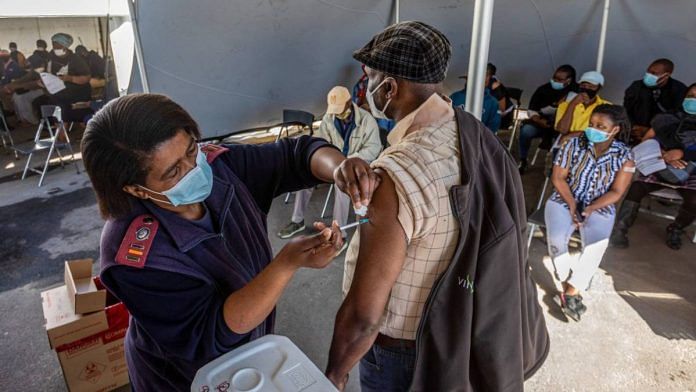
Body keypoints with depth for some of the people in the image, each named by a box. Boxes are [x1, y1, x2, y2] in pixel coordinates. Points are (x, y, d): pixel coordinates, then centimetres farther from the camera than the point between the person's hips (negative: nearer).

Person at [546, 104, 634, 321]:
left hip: (599, 207, 0)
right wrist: (572, 205, -16)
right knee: (556, 239, -28)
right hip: (565, 200, 0)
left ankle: (571, 291, -18)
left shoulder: (624, 156, -4)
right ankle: (570, 287, -10)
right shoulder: (574, 144, -4)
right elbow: (558, 177, -4)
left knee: (597, 244, -30)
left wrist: (589, 209, -20)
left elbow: (616, 192, -5)